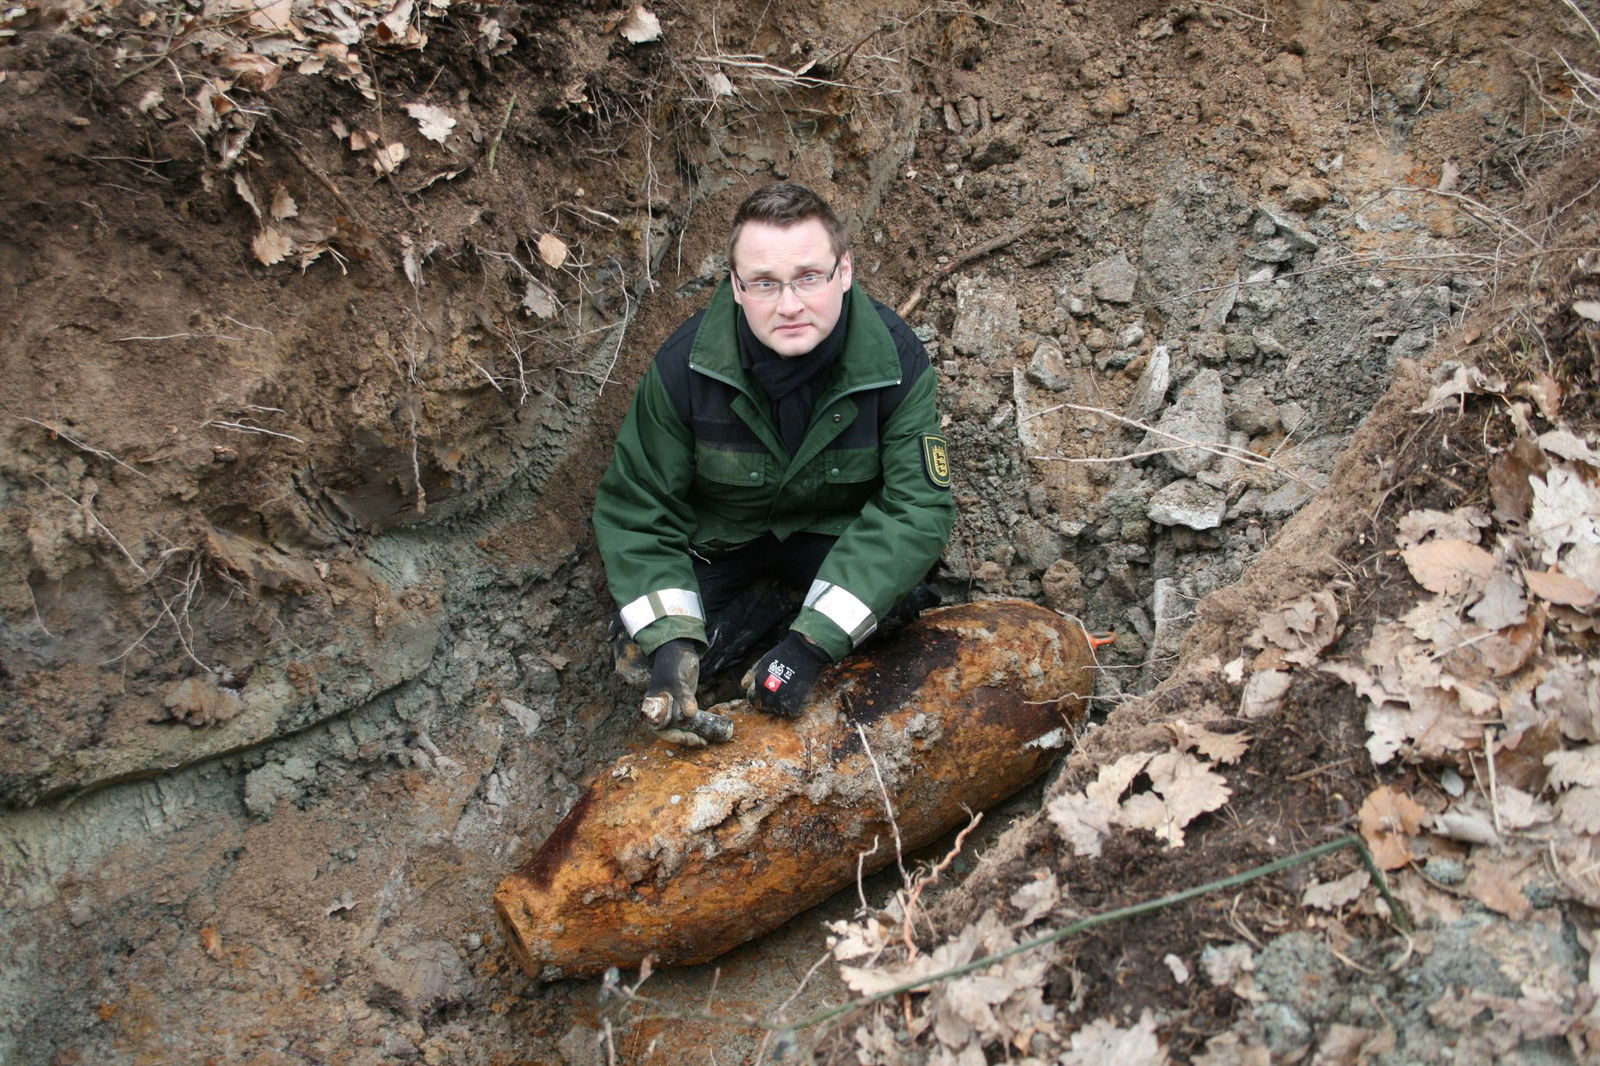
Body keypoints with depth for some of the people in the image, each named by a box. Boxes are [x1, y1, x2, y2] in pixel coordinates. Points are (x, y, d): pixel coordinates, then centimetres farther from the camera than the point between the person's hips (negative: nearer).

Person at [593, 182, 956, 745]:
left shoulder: (895, 359, -25)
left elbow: (916, 507, -28)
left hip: (834, 529, 0)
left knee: (907, 594, -29)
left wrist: (811, 643, -37)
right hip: (720, 533, 1)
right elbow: (636, 509, -16)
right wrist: (668, 642, -32)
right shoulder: (686, 364, -25)